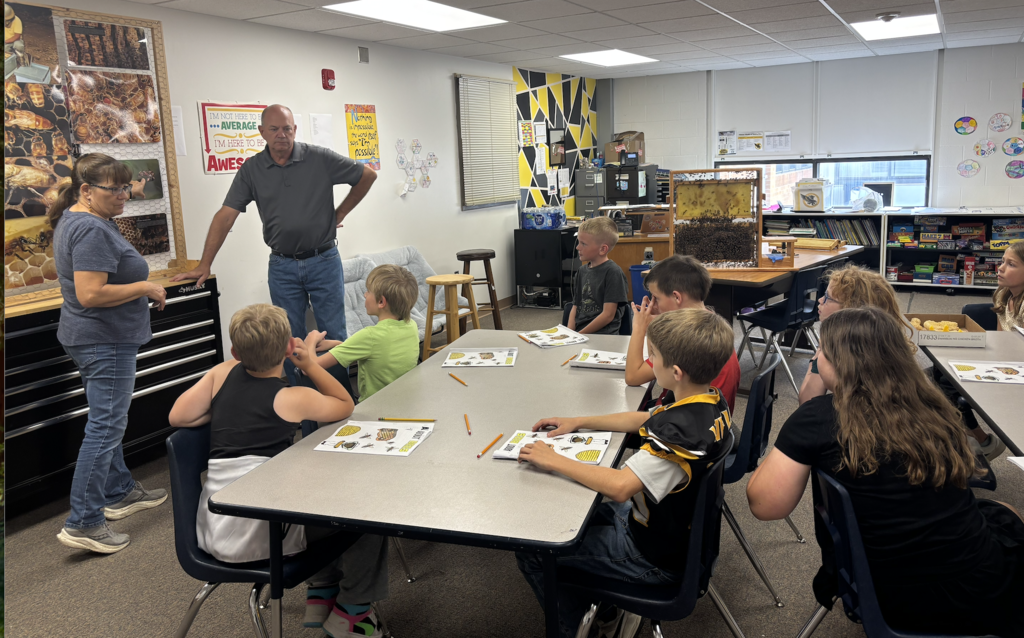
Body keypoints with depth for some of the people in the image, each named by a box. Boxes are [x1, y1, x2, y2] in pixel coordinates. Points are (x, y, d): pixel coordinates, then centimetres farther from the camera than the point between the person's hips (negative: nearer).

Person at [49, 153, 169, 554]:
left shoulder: (74, 220, 12)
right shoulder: (92, 230, -22)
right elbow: (90, 294, -29)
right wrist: (145, 287, -19)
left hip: (90, 338, 11)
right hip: (105, 341, -11)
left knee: (107, 420, 20)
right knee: (106, 427, -6)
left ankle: (119, 493, 35)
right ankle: (83, 523, -1)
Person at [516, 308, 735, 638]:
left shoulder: (681, 432, -35)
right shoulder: (711, 404, -5)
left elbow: (619, 486, -41)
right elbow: (643, 419, 9)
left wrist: (553, 461, -29)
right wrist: (579, 422, 7)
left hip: (656, 558, -9)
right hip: (682, 532, 9)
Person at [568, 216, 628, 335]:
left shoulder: (613, 272, -5)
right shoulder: (583, 271, 16)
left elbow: (608, 314, -9)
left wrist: (580, 334, -10)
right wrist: (569, 332, 0)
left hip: (603, 334, -6)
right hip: (577, 331, 6)